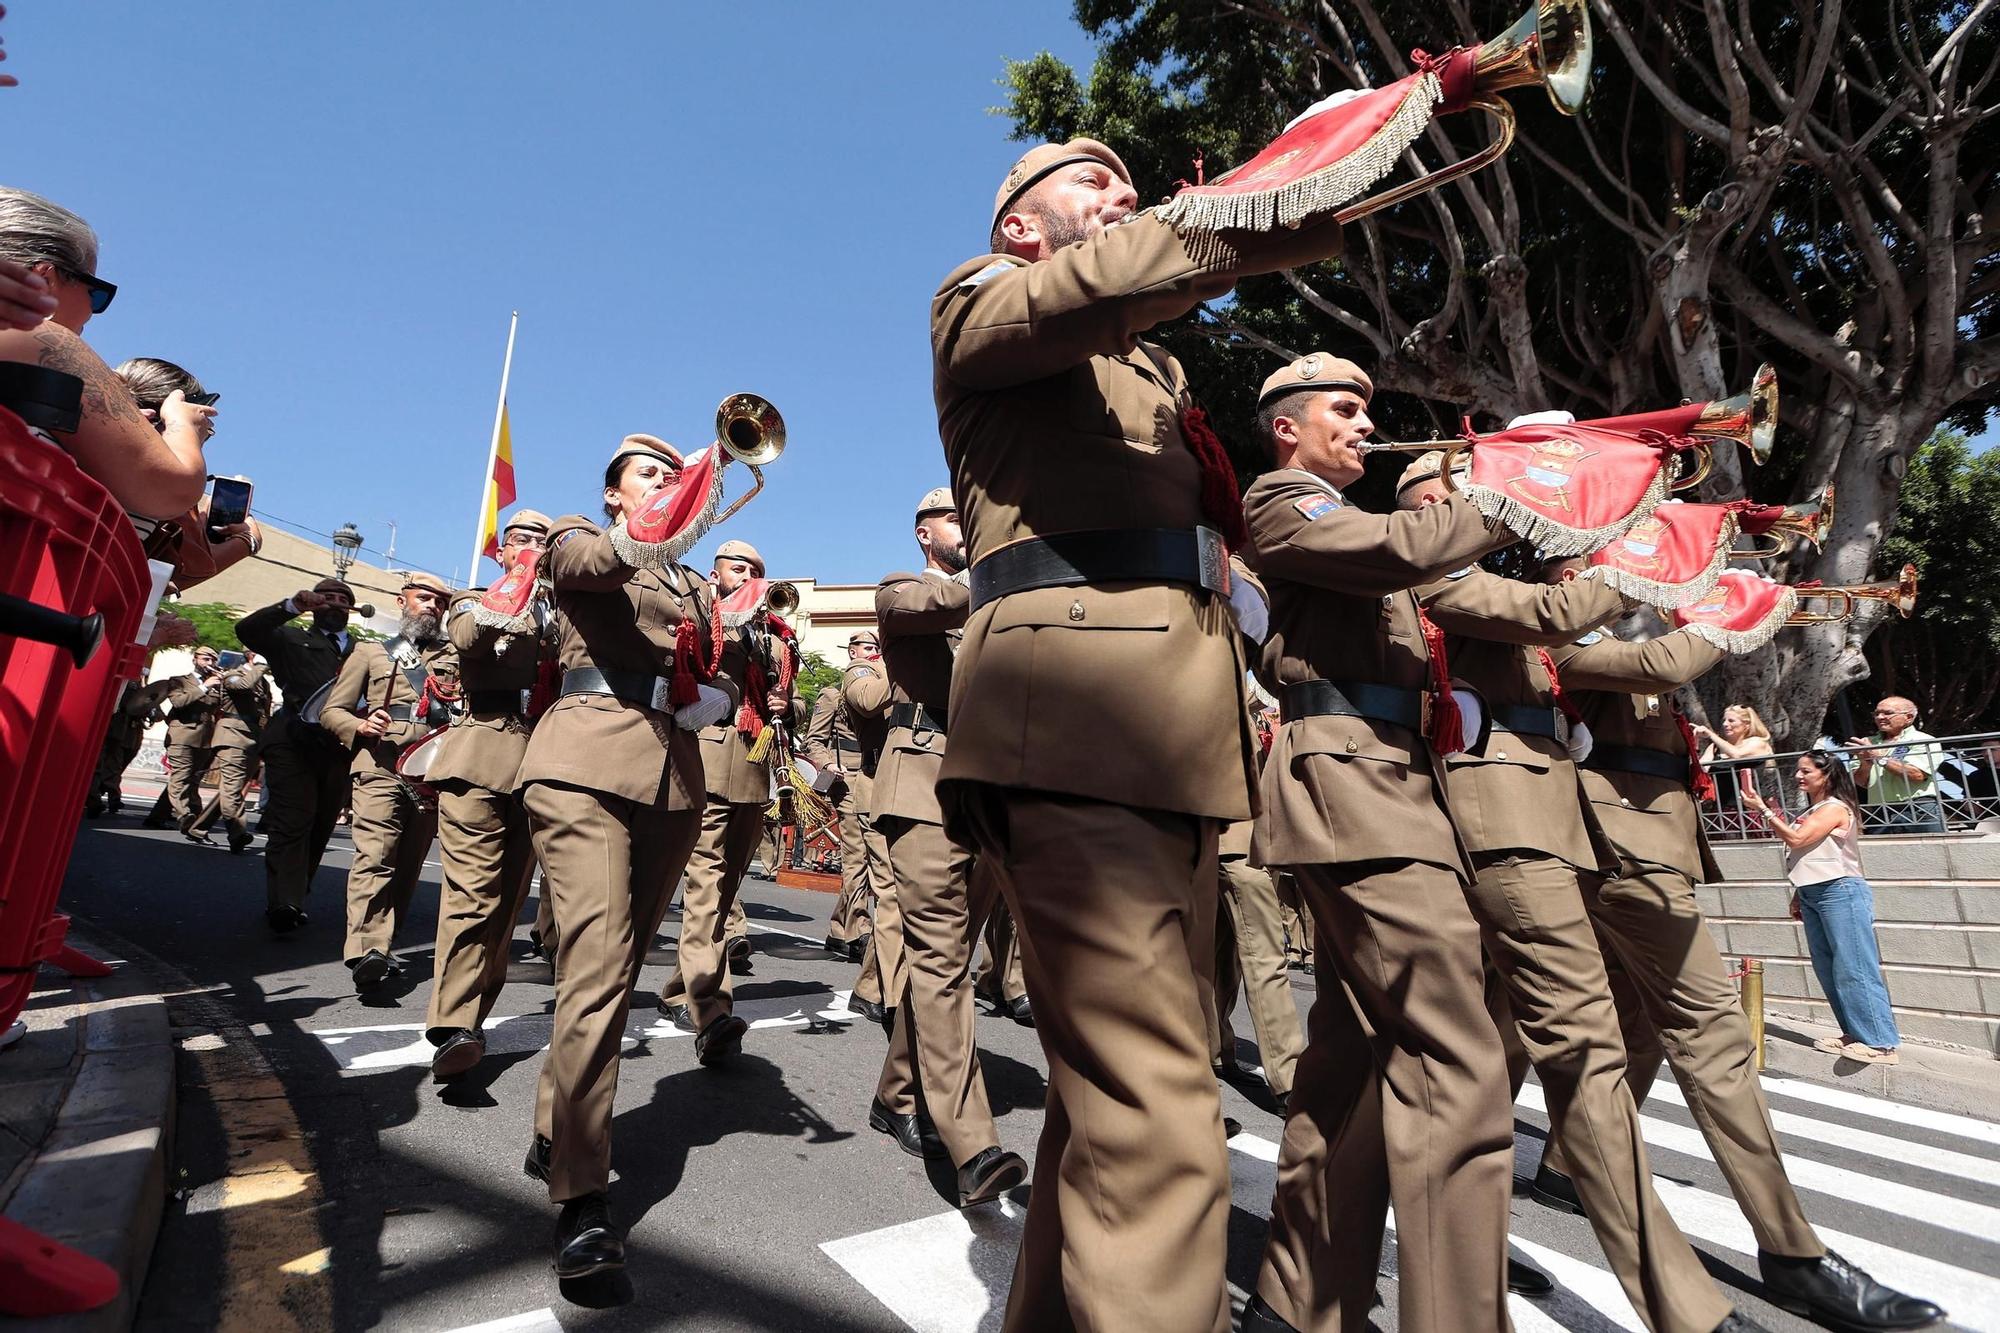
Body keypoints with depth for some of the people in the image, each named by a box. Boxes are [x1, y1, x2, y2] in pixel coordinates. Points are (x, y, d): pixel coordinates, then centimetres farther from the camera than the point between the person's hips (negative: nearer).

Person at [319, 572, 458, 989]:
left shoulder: (455, 656, 23)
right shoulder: (370, 652, 20)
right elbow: (331, 710, 14)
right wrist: (359, 726, -6)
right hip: (380, 767, -2)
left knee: (409, 863, 5)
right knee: (375, 856, -15)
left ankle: (384, 944, 14)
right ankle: (367, 950, -23)